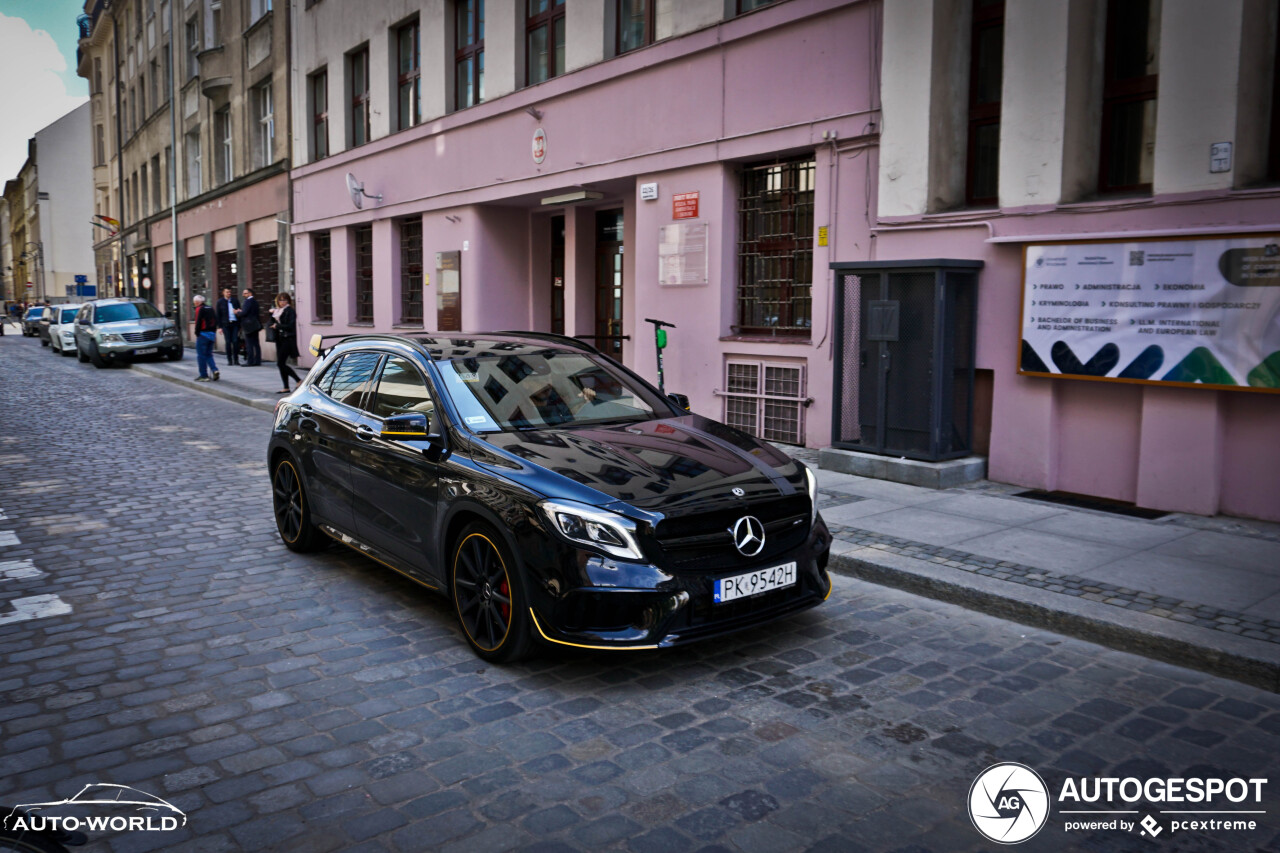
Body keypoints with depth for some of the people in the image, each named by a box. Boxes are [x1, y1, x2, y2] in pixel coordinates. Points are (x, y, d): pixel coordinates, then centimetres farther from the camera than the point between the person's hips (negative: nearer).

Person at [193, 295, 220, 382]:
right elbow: (216, 321, 13)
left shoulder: (199, 309, -8)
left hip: (203, 334, -7)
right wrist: (214, 334, 14)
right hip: (211, 334, 7)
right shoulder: (211, 309, 13)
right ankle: (214, 370, -5)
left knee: (201, 355, 0)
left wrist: (197, 333, -6)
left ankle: (204, 375, 0)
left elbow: (198, 322, -14)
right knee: (209, 354, 15)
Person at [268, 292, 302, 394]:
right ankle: (286, 388, 11)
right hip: (280, 339, 8)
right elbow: (272, 324, 13)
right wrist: (272, 315, -1)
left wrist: (277, 326, -9)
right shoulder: (277, 311, 15)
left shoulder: (290, 311, -8)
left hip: (288, 340, -8)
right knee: (281, 364, 6)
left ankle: (298, 380, 0)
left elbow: (290, 326, -16)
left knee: (281, 363, -12)